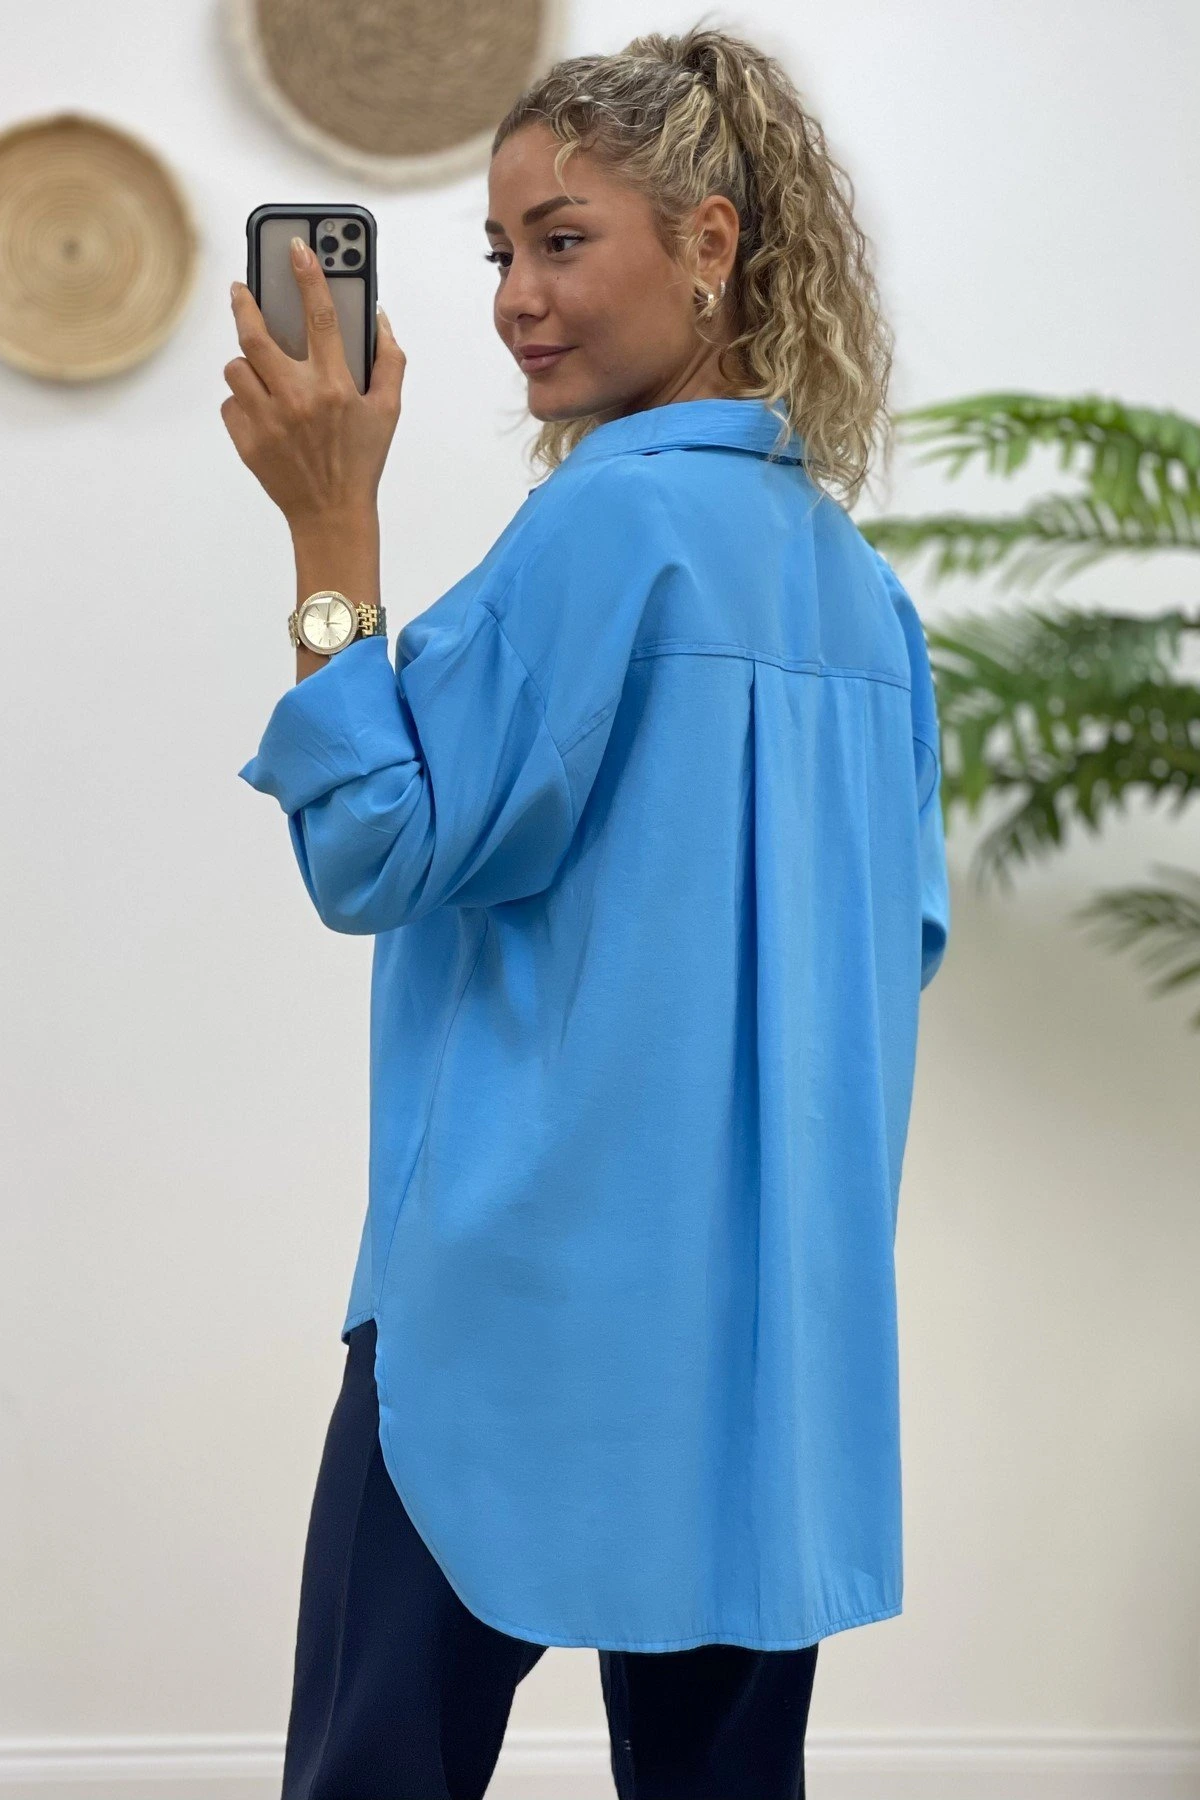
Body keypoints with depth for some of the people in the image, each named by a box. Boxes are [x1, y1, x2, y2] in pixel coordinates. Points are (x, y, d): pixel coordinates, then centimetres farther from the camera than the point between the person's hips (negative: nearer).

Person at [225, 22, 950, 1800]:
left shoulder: (608, 521, -14)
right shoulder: (855, 577, 9)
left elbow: (378, 850, -10)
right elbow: (905, 935, 15)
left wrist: (332, 532, -10)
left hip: (534, 1305, -7)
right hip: (779, 1322, 8)